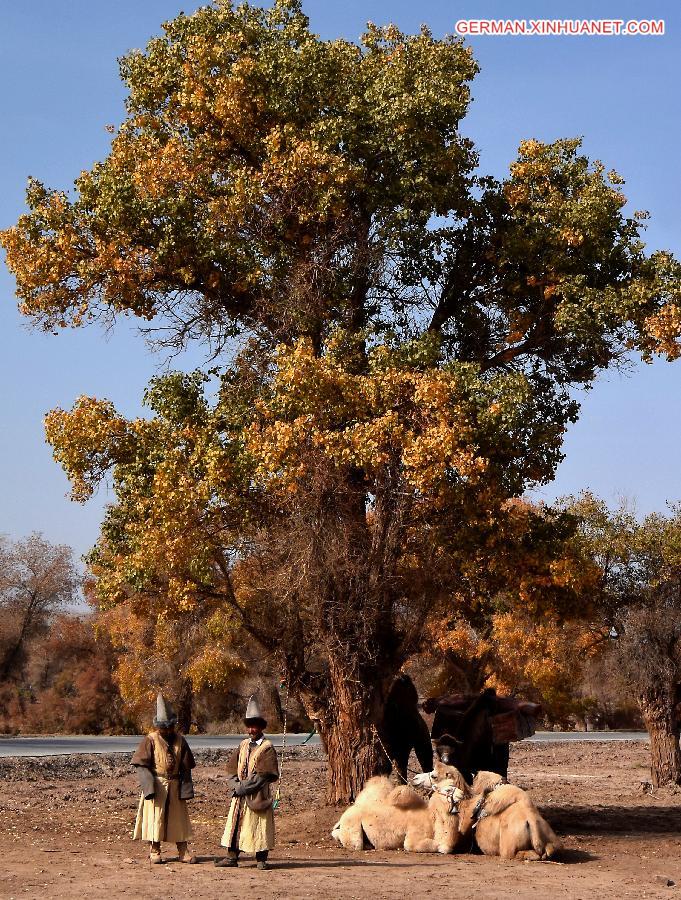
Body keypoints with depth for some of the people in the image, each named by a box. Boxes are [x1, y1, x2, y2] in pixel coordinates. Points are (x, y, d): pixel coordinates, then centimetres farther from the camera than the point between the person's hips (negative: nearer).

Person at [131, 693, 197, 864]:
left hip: (175, 786, 4)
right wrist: (149, 785, -18)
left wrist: (186, 789, 2)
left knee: (179, 818, 6)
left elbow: (186, 767, 9)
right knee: (154, 817, 0)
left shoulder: (180, 741, 5)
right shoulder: (150, 740, -6)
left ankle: (183, 852, 11)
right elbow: (141, 765, -8)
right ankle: (154, 851, 10)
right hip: (156, 785, -3)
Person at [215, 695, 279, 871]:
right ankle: (232, 856, 14)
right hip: (240, 794, 6)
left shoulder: (267, 748, -7)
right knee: (235, 823, 7)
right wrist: (235, 783, -7)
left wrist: (245, 786, -15)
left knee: (259, 826, -2)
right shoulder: (243, 745, 12)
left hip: (258, 795, -6)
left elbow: (265, 774, -13)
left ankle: (261, 859, 6)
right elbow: (231, 766, 10)